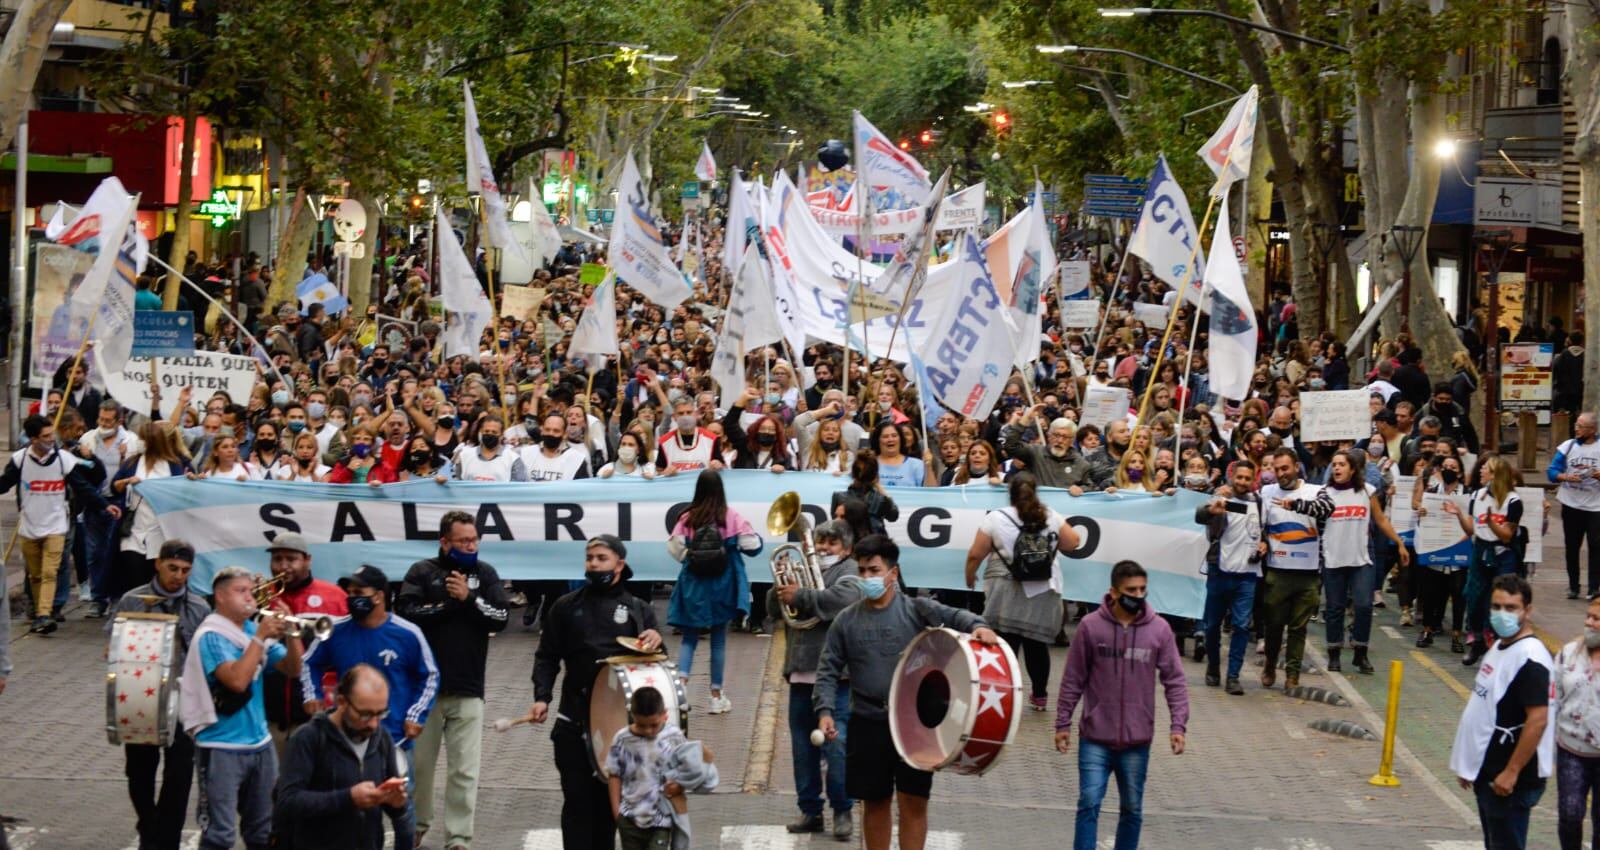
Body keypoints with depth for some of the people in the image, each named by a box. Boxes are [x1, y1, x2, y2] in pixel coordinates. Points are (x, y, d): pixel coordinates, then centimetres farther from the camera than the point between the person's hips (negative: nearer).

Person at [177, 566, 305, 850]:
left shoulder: (255, 629, 7)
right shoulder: (211, 636, -12)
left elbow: (292, 669, 7)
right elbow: (237, 680, -26)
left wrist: (290, 633, -9)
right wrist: (261, 637, -21)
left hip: (260, 744, 7)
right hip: (221, 748, -7)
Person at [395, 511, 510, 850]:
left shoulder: (485, 574, 7)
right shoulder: (422, 572, 2)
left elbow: (500, 618, -3)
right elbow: (404, 612, -13)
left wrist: (469, 598, -14)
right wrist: (448, 603, -10)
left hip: (467, 689, 0)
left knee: (465, 770, -2)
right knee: (419, 764, 11)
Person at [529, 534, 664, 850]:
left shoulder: (638, 610, 8)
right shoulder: (566, 607, 7)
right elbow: (547, 657, 6)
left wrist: (655, 642, -15)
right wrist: (542, 697, -9)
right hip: (575, 720, -1)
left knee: (609, 799, 10)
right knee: (577, 798, -2)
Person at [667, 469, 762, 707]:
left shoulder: (688, 518, -6)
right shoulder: (731, 518, -9)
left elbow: (674, 549, -8)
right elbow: (752, 546, -9)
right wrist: (752, 534, 12)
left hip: (694, 584, 1)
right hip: (722, 585, -1)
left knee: (690, 636, 10)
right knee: (719, 638, 9)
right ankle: (716, 695, 13)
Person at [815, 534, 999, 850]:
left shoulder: (917, 610, 0)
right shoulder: (846, 621, 6)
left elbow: (953, 616, -15)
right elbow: (829, 671, 7)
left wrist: (977, 625, -36)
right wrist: (825, 710, -8)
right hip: (867, 725, 2)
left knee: (913, 801, -3)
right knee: (875, 802, 11)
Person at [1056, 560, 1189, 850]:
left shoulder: (1159, 629, -4)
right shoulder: (1091, 626, -6)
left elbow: (1175, 681, 0)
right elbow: (1073, 680, 0)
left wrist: (1179, 725, -8)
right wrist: (1062, 724, 1)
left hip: (1137, 741, 2)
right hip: (1095, 738, -2)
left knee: (1132, 809, 11)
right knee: (1089, 804, -6)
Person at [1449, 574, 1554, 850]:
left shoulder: (1530, 658, -19)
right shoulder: (1499, 646, 11)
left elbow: (1537, 720, -24)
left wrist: (1511, 772, -22)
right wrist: (1469, 764, 19)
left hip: (1509, 779, -10)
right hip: (1487, 771, 10)